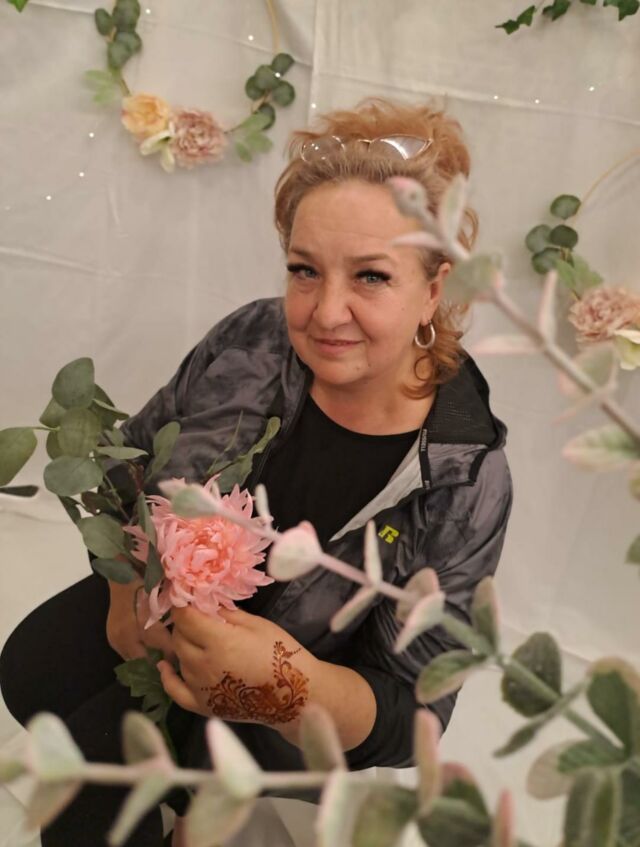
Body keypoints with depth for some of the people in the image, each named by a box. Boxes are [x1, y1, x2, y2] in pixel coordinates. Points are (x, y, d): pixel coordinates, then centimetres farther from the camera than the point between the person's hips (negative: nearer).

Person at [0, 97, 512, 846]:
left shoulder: (466, 482, -26)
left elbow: (407, 715, -22)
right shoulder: (254, 339, -18)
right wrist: (131, 580, -19)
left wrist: (288, 685, -43)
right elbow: (133, 455, -1)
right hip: (164, 611, 4)